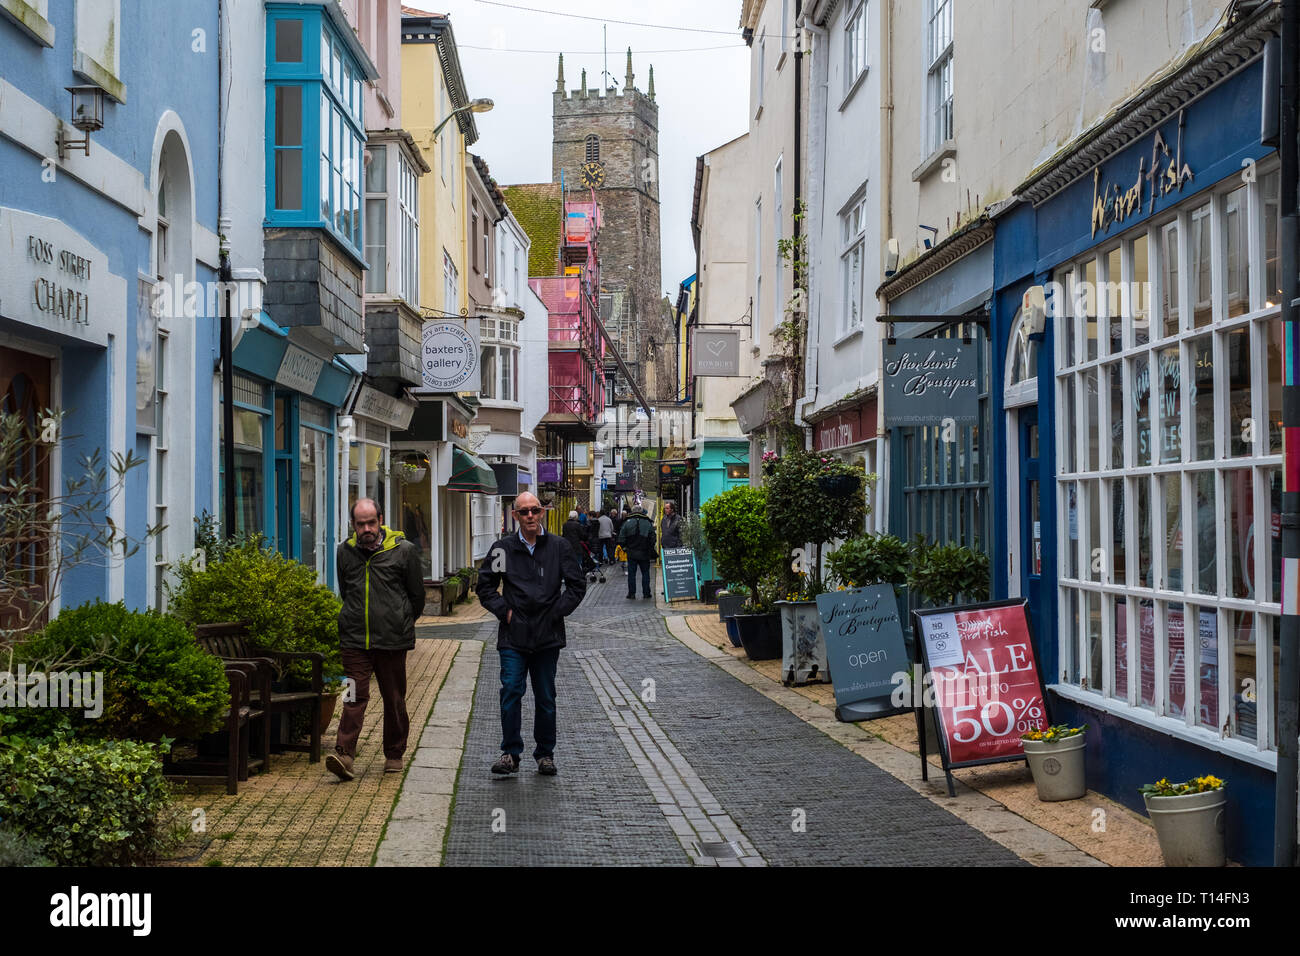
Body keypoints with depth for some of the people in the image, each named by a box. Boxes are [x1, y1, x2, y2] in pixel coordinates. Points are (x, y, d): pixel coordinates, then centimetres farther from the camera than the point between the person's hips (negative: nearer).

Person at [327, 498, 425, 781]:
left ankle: (394, 755, 20)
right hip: (355, 638, 1)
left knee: (394, 699, 8)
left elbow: (417, 595, 7)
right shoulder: (345, 552, 6)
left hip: (393, 640, -1)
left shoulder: (404, 550, -4)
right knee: (355, 696, -8)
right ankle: (344, 753, -14)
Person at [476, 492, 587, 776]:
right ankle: (510, 752, 1)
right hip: (513, 636, 0)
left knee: (546, 697, 8)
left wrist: (556, 612, -2)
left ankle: (545, 753, 20)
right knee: (511, 691, -9)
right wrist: (504, 611, -1)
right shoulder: (503, 548, 3)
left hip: (548, 636, 1)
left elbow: (577, 586, 7)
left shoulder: (559, 547, 3)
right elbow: (485, 586, 10)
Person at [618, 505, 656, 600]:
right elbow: (652, 540, -3)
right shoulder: (648, 524, -4)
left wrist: (624, 547, 10)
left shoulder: (627, 523, -2)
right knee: (645, 573, 9)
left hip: (631, 553, 1)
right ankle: (646, 594, 9)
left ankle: (631, 593, 7)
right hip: (644, 553, 0)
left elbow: (621, 538, -3)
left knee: (631, 573, 7)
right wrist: (651, 551, 9)